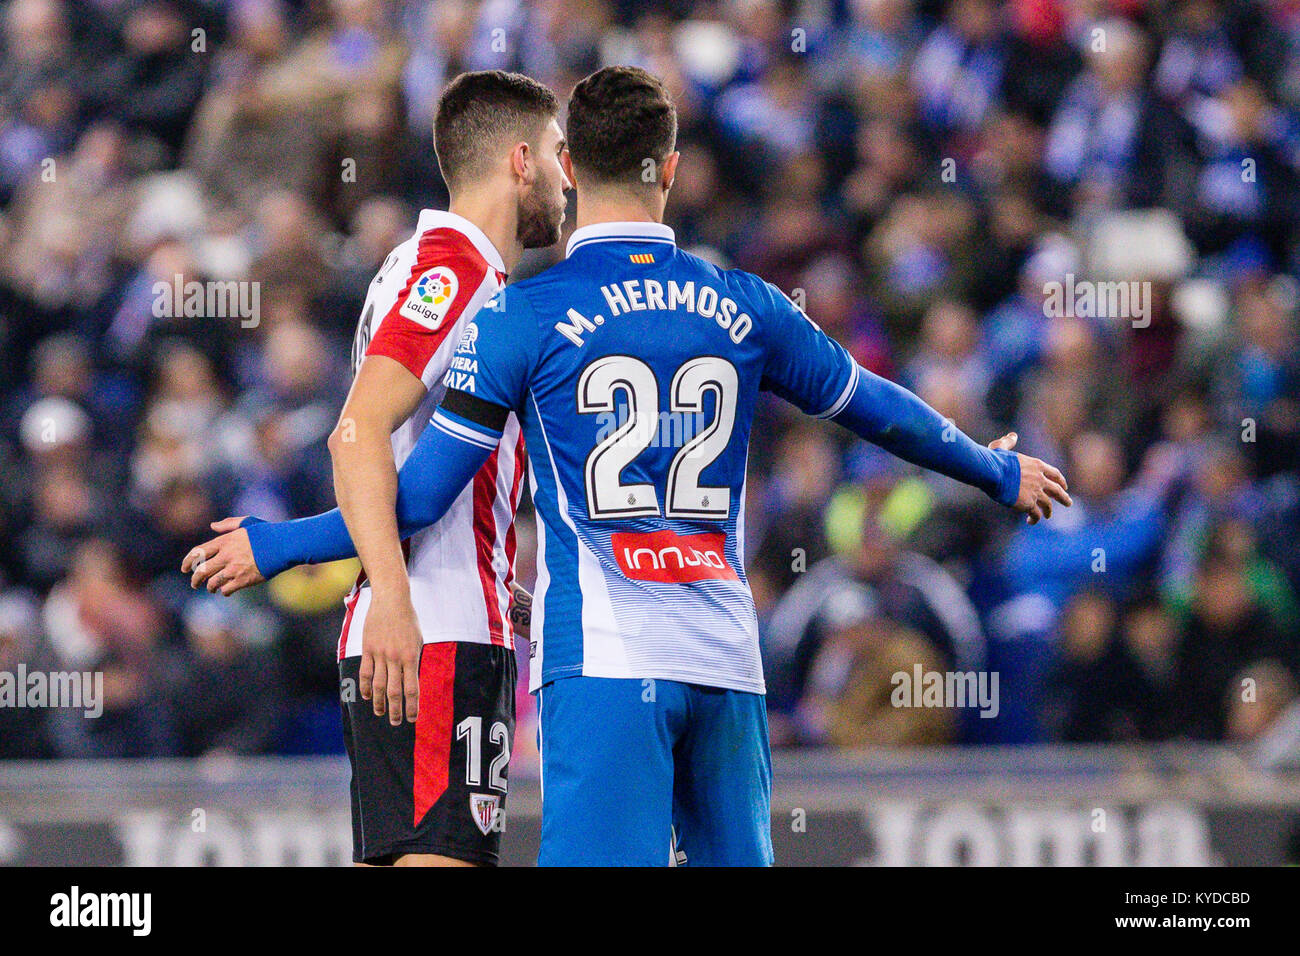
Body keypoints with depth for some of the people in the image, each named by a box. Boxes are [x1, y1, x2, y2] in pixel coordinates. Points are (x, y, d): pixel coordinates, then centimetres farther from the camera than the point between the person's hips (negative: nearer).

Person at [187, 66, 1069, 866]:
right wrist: (998, 472, 43)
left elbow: (419, 498, -1)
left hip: (603, 662, -4)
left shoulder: (524, 316, -1)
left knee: (603, 866, -11)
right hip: (726, 660, 4)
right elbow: (880, 411, 24)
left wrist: (272, 547, 12)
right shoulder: (746, 308, 11)